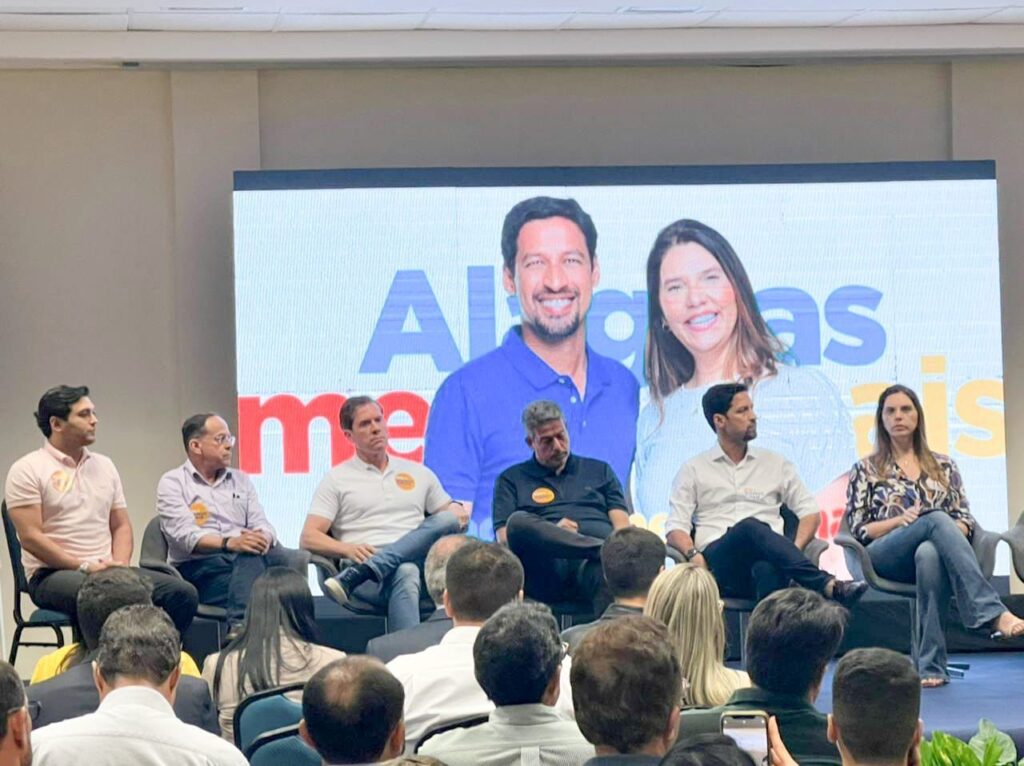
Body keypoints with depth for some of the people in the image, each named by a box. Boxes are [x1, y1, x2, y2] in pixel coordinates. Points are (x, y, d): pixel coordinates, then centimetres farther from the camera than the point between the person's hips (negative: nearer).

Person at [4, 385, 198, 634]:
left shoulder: (104, 465, 18)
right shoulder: (27, 470, -1)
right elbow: (30, 537, -10)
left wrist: (119, 565, -3)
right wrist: (84, 567, -15)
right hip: (52, 574, -6)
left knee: (184, 593, -16)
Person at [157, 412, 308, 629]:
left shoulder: (241, 480, 24)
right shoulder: (172, 483, 6)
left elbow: (262, 524, 12)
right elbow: (185, 535, -9)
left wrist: (263, 538, -14)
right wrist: (228, 543, -26)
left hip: (246, 557, 5)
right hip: (199, 566, -5)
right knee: (249, 559, -38)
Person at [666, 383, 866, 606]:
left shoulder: (775, 463, 24)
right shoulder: (694, 470, 18)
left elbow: (810, 511, 20)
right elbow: (676, 528, 9)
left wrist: (795, 549, -2)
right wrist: (693, 554, -15)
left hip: (767, 556, 2)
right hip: (718, 563, -2)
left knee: (767, 569, -40)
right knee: (750, 528, -37)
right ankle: (829, 586, -50)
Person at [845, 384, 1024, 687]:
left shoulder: (943, 466, 24)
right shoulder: (866, 470, 18)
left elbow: (965, 521, 17)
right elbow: (859, 529, 9)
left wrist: (949, 534, -7)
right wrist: (901, 520, -8)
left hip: (935, 550, 2)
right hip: (885, 557, -1)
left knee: (929, 554, -42)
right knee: (937, 519, -37)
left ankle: (931, 667, -48)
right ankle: (994, 613, -52)